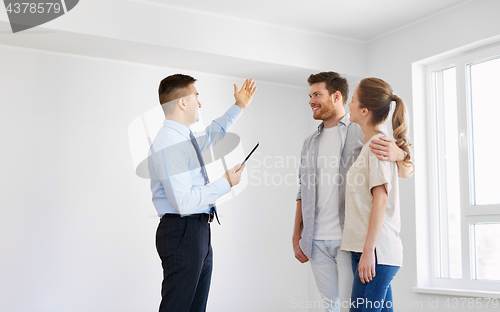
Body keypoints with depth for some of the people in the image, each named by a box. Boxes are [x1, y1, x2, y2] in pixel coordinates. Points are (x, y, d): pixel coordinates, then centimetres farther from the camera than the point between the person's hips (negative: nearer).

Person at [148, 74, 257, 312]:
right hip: (182, 233, -10)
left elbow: (211, 134, 35)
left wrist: (239, 107, 36)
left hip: (199, 231, 10)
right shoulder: (168, 145, -21)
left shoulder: (184, 138, 11)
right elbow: (184, 203, -26)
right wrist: (226, 183, -16)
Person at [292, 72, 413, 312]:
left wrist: (398, 154, -24)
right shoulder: (310, 143, 17)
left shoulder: (363, 134, 0)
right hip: (317, 242, 5)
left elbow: (406, 173, -2)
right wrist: (296, 237, 14)